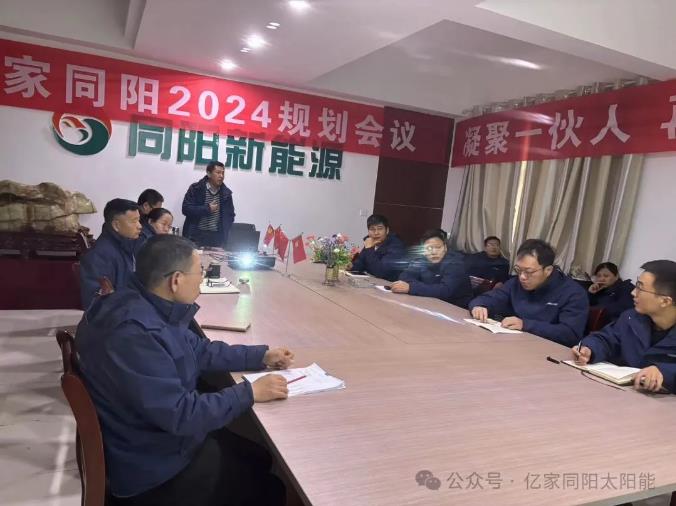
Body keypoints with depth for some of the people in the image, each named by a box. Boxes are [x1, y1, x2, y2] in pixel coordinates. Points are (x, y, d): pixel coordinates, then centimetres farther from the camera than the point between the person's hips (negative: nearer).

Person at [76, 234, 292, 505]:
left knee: (260, 460, 17)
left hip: (162, 437, 9)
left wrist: (262, 356, 4)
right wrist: (249, 392, -22)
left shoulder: (150, 308, -3)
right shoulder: (135, 333, -34)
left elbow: (198, 349, 9)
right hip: (153, 471, -9)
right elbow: (180, 415, -32)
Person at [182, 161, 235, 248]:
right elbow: (186, 209, -8)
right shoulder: (195, 188, -1)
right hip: (196, 235, -2)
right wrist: (207, 209, -14)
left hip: (217, 238, 2)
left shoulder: (226, 193, 7)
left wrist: (224, 236, 0)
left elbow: (230, 215, 13)